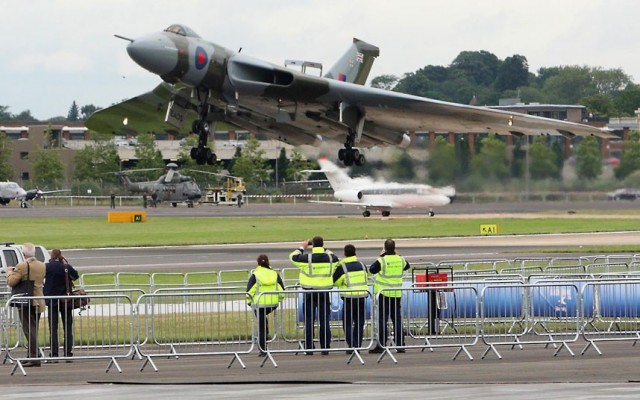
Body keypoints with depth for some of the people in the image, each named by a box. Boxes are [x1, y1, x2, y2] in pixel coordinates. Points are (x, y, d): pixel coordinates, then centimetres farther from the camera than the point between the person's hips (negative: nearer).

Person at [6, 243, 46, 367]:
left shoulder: (22, 266, -16)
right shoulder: (42, 266, 6)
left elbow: (11, 282, -15)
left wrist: (9, 271, 4)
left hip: (26, 303, -7)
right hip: (38, 302, 7)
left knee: (30, 330, -7)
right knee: (33, 330, 16)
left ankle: (34, 358, -14)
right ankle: (32, 356, 22)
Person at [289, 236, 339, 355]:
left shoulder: (307, 258, -12)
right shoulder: (330, 257, -1)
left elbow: (293, 256, 2)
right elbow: (335, 258, 23)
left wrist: (302, 247, 16)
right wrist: (325, 249, 31)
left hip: (309, 293, -2)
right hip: (324, 292, 2)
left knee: (309, 321, 4)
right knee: (324, 321, 5)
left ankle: (309, 348, 3)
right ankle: (325, 347, 4)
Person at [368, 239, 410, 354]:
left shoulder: (382, 260, -13)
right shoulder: (400, 260, 1)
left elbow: (371, 270, -3)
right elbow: (407, 266, 21)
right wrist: (397, 255, 23)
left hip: (384, 293, -4)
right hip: (397, 294, 4)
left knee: (382, 319, -1)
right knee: (397, 319, 9)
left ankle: (381, 345, -3)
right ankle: (400, 345, 9)